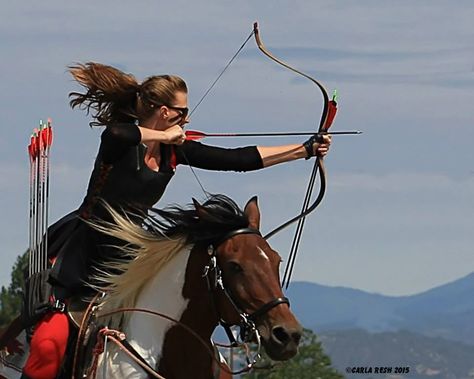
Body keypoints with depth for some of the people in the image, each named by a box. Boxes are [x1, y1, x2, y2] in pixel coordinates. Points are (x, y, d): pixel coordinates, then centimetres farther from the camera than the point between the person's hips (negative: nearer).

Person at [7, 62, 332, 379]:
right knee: (50, 342, -20)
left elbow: (239, 159, 7)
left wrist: (306, 149, 6)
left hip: (128, 252, 8)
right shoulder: (123, 140, -15)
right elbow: (116, 134, -41)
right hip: (83, 245, -7)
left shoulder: (175, 150, 4)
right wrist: (164, 136, -25)